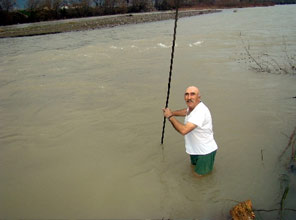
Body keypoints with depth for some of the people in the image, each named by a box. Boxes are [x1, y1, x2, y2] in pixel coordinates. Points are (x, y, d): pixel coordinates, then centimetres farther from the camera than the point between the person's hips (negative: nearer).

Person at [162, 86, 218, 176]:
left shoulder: (201, 111, -35)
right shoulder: (193, 105, -6)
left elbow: (184, 130, -43)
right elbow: (186, 111, 21)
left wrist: (170, 116, -30)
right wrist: (172, 112, 3)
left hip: (205, 151, -9)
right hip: (196, 148, 9)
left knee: (198, 174, 11)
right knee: (194, 166, 28)